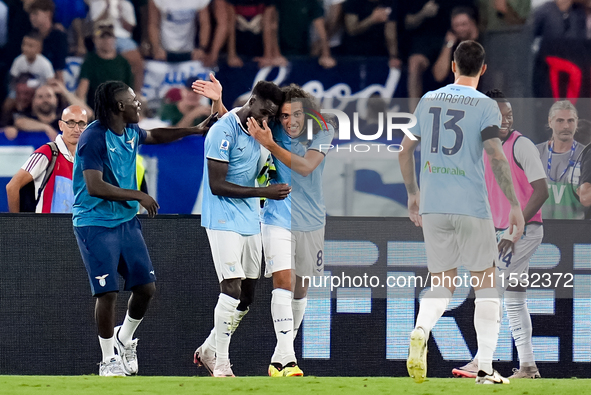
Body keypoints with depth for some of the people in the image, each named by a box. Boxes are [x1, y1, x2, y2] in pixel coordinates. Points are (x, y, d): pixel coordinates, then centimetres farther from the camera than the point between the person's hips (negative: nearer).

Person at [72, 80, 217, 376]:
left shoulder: (131, 132, 7)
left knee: (146, 287, 4)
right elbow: (95, 187, -26)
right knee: (108, 293, -8)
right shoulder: (94, 138, -19)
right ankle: (108, 360, 6)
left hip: (126, 220, 8)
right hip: (96, 225, -8)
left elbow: (154, 136, 32)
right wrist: (138, 195, -21)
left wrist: (195, 130, 27)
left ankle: (124, 338, 31)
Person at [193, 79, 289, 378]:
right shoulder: (223, 131, -16)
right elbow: (217, 185, -19)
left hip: (250, 221, 8)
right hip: (223, 219, -8)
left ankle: (209, 351, 23)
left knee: (246, 297, 8)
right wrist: (264, 192, -22)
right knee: (232, 289, -16)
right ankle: (220, 365, -10)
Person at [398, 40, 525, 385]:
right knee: (486, 284, 9)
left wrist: (413, 194, 28)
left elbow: (406, 151, 15)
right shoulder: (485, 106, -6)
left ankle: (421, 330, -21)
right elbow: (497, 158, -15)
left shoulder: (428, 101, 9)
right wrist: (515, 205, -11)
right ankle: (486, 367, 3)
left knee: (442, 283, 12)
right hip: (472, 208, -4)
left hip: (432, 207, 4)